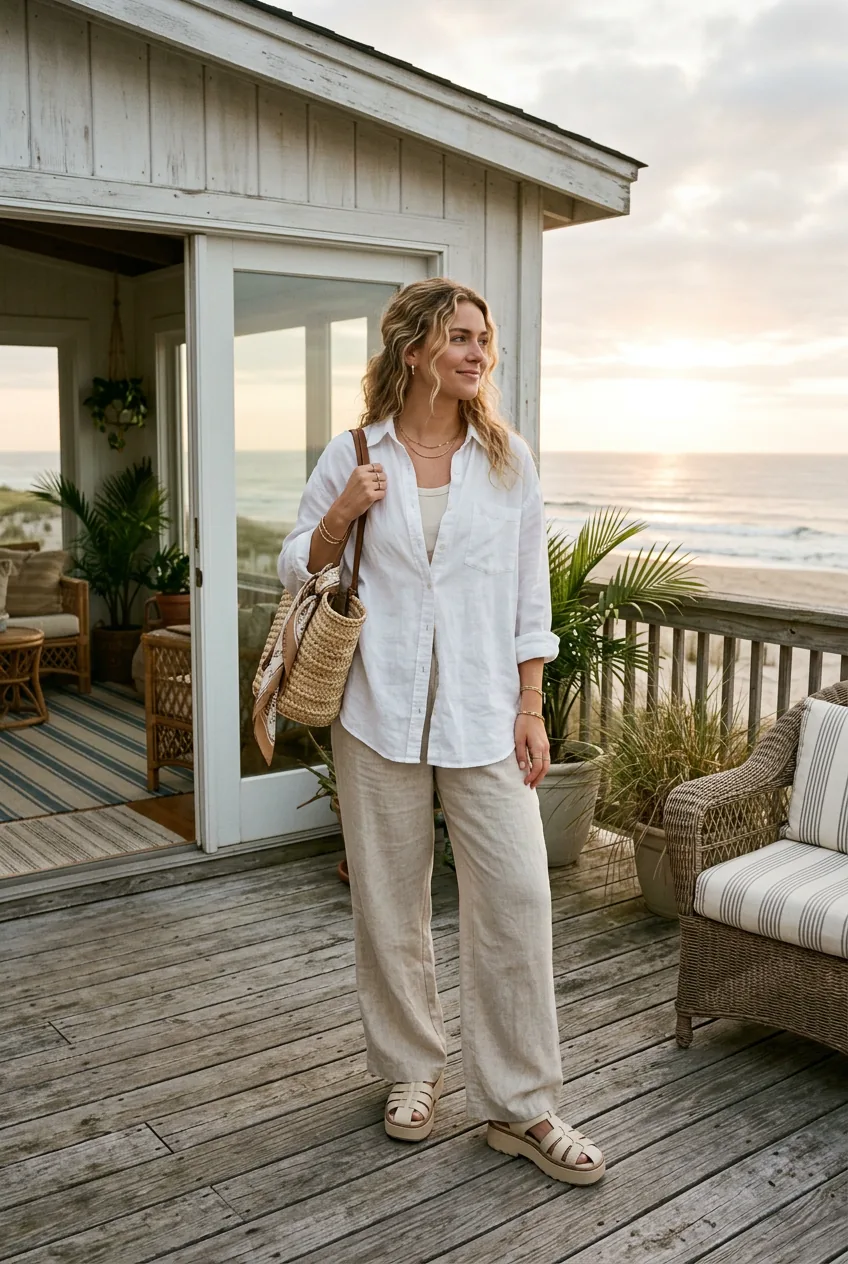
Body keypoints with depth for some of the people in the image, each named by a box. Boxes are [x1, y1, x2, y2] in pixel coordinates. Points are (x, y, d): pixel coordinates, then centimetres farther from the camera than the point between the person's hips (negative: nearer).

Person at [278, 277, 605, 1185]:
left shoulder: (507, 460, 4)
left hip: (483, 713, 0)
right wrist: (343, 514, -10)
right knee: (389, 901, 10)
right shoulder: (352, 456, 2)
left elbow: (530, 594, 6)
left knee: (516, 898, -4)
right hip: (380, 709, 0)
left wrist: (531, 709, 0)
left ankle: (517, 1105, 13)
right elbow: (296, 571, 8)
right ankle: (412, 1069, 31)